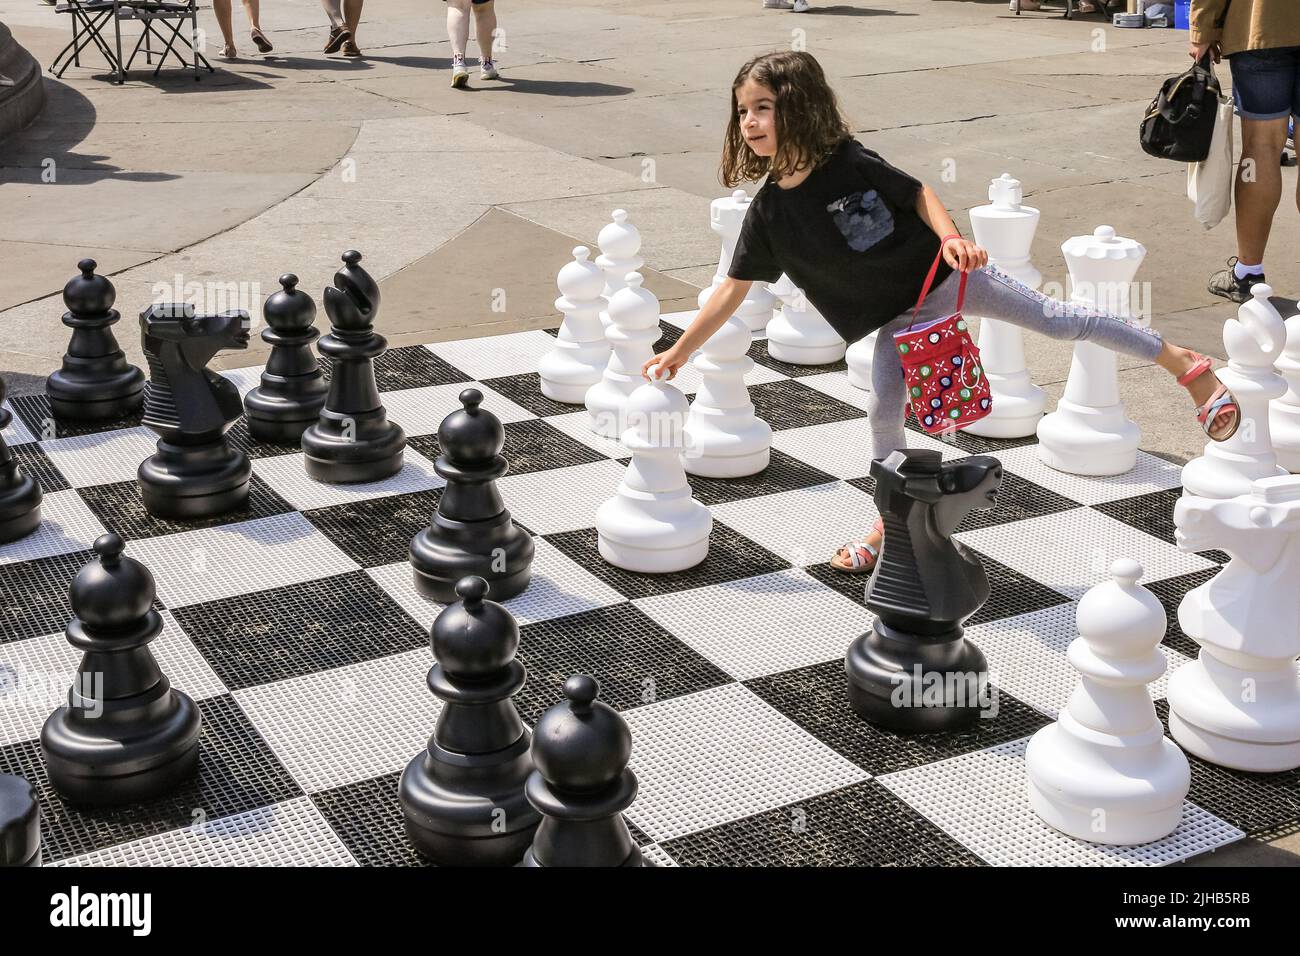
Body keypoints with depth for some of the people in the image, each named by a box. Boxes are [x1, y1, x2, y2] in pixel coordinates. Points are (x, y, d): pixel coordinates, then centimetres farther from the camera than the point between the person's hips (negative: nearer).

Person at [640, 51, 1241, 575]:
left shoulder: (849, 164, -21)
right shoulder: (769, 212, -10)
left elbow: (917, 194, -8)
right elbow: (733, 290, -4)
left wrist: (950, 237, -26)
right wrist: (679, 352, -4)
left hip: (941, 276, -4)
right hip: (896, 318, 4)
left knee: (1053, 319, -1)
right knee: (883, 409, 0)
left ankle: (1182, 361, 12)